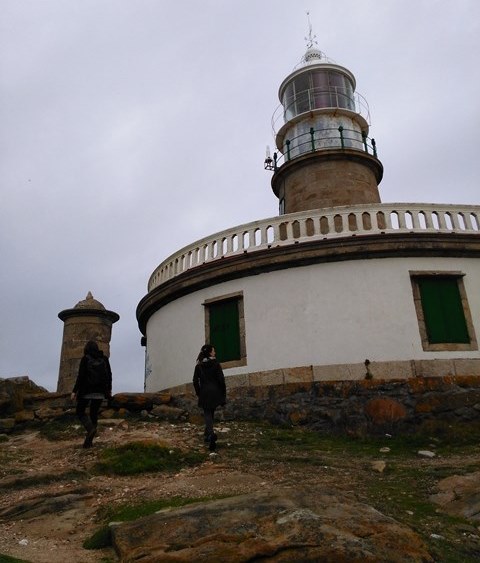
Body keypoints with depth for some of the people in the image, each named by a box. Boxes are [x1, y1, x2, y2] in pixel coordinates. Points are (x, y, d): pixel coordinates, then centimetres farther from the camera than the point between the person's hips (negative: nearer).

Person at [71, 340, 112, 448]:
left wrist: (74, 391, -6)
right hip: (100, 391, 4)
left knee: (80, 411, 11)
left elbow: (81, 376, -11)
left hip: (87, 391, -4)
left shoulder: (85, 359, -5)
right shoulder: (104, 359, 6)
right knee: (94, 413, 11)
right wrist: (109, 389, 18)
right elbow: (109, 375, 8)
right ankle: (89, 441, 9)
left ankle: (91, 428, -15)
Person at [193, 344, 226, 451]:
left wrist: (199, 393, 12)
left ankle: (211, 434, -22)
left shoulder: (199, 366, 0)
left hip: (204, 394, 0)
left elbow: (195, 382, 1)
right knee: (211, 414, 19)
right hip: (215, 393, 0)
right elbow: (221, 380, -9)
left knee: (208, 415, 1)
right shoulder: (216, 364, -7)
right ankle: (207, 434, 29)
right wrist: (223, 395, -1)